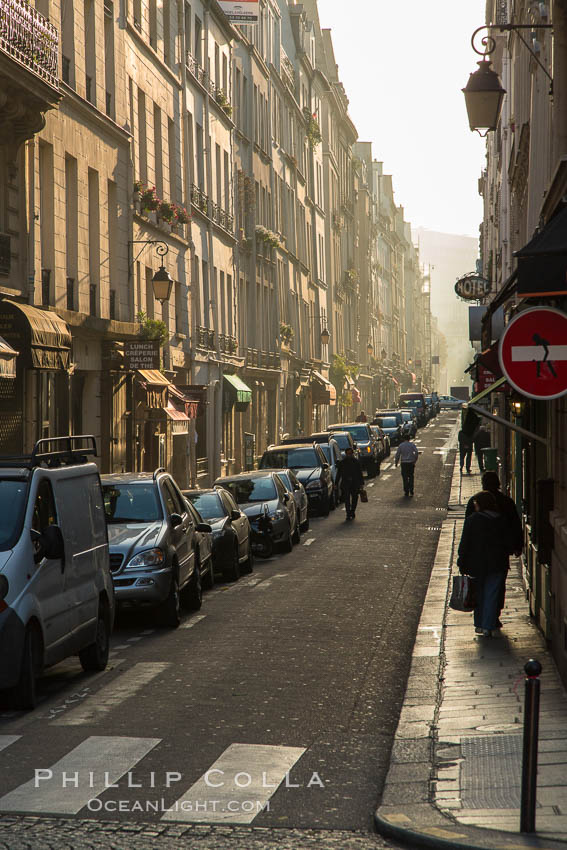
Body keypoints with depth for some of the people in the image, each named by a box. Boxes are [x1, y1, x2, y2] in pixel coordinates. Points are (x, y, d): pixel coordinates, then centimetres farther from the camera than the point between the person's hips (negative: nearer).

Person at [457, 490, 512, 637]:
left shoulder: (472, 519, -8)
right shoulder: (501, 520, 0)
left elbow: (464, 543, -8)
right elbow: (507, 543, 3)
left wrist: (462, 564, -2)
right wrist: (503, 561, 12)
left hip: (477, 564, -1)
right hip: (497, 564, 1)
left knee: (479, 594, 13)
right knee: (492, 595, 3)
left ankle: (479, 625, 20)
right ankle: (488, 627, -3)